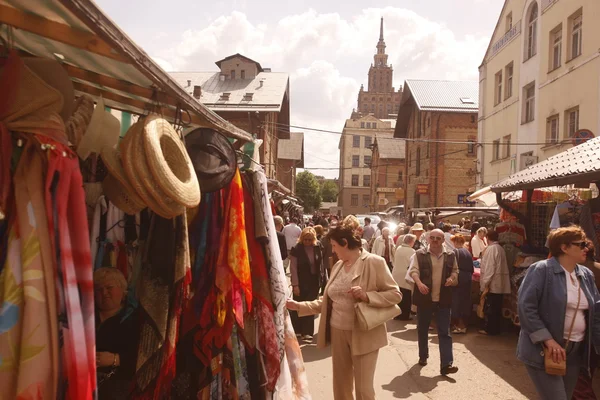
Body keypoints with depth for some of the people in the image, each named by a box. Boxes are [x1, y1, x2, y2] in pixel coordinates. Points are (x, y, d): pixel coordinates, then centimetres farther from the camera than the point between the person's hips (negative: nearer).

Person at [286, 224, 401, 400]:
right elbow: (327, 301, 11)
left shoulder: (374, 262, -11)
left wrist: (367, 296, -25)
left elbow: (395, 294, -11)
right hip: (338, 332, 6)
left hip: (363, 335, -6)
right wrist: (299, 306, 4)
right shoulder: (338, 265, 9)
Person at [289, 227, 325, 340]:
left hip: (314, 282, 3)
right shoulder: (296, 249, -13)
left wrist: (321, 279, 5)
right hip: (301, 282, -3)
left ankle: (307, 331, 11)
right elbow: (293, 268, -13)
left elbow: (321, 263, 7)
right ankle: (295, 329, 25)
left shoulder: (318, 247, -3)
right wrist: (295, 285, -15)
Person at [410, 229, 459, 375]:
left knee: (445, 332, -1)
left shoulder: (450, 256, 4)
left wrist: (452, 278, -6)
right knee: (422, 330, 13)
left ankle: (446, 364, -1)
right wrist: (419, 283, -28)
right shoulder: (420, 254, -4)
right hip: (424, 298, -1)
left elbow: (455, 271, 16)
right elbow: (414, 270, -10)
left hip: (443, 299, 1)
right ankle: (423, 356, 32)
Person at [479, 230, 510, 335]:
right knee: (497, 308, 13)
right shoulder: (501, 248, 12)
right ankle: (496, 328, 19)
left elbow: (489, 267, -19)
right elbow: (503, 266, 16)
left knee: (490, 307, -1)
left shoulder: (491, 249, -14)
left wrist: (485, 283, -17)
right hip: (501, 285, 8)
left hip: (492, 284, -8)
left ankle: (489, 329, 4)